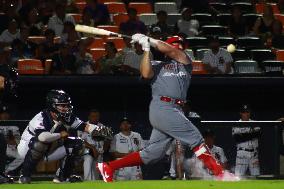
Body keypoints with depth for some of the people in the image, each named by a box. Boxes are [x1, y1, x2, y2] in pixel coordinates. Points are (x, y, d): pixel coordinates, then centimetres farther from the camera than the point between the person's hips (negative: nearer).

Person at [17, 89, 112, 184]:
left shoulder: (68, 119, -5)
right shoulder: (41, 118, -29)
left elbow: (84, 126, -10)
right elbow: (42, 136, -46)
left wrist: (98, 129, -32)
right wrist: (61, 134, -30)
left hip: (48, 151, 7)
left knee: (77, 143, -3)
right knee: (40, 142, -41)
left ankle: (62, 176, 5)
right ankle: (24, 176, -28)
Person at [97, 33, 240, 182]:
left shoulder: (185, 62, 22)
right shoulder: (157, 66, 14)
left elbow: (171, 51, 5)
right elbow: (145, 73, -7)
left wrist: (149, 40, 4)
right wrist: (146, 49, -5)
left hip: (175, 111, 6)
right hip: (162, 107, -6)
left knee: (152, 154, 4)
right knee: (195, 137, -15)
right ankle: (219, 173, -18)